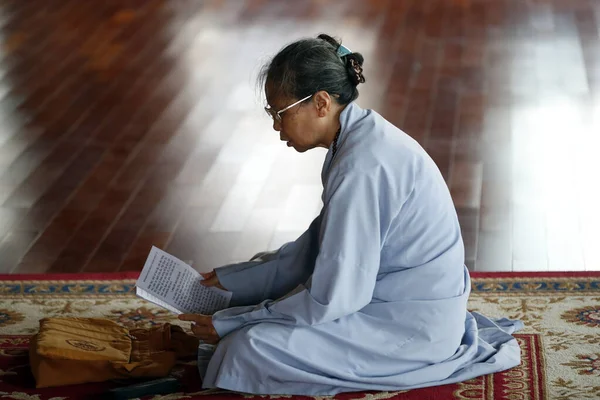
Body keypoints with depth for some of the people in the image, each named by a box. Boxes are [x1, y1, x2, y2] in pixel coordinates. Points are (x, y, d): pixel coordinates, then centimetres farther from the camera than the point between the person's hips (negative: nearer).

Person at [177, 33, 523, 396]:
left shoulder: (361, 167, -27)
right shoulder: (360, 136, 3)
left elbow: (329, 298, -25)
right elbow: (322, 248, 12)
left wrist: (231, 324, -15)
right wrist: (232, 279, 10)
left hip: (414, 325, -10)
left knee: (249, 349, -18)